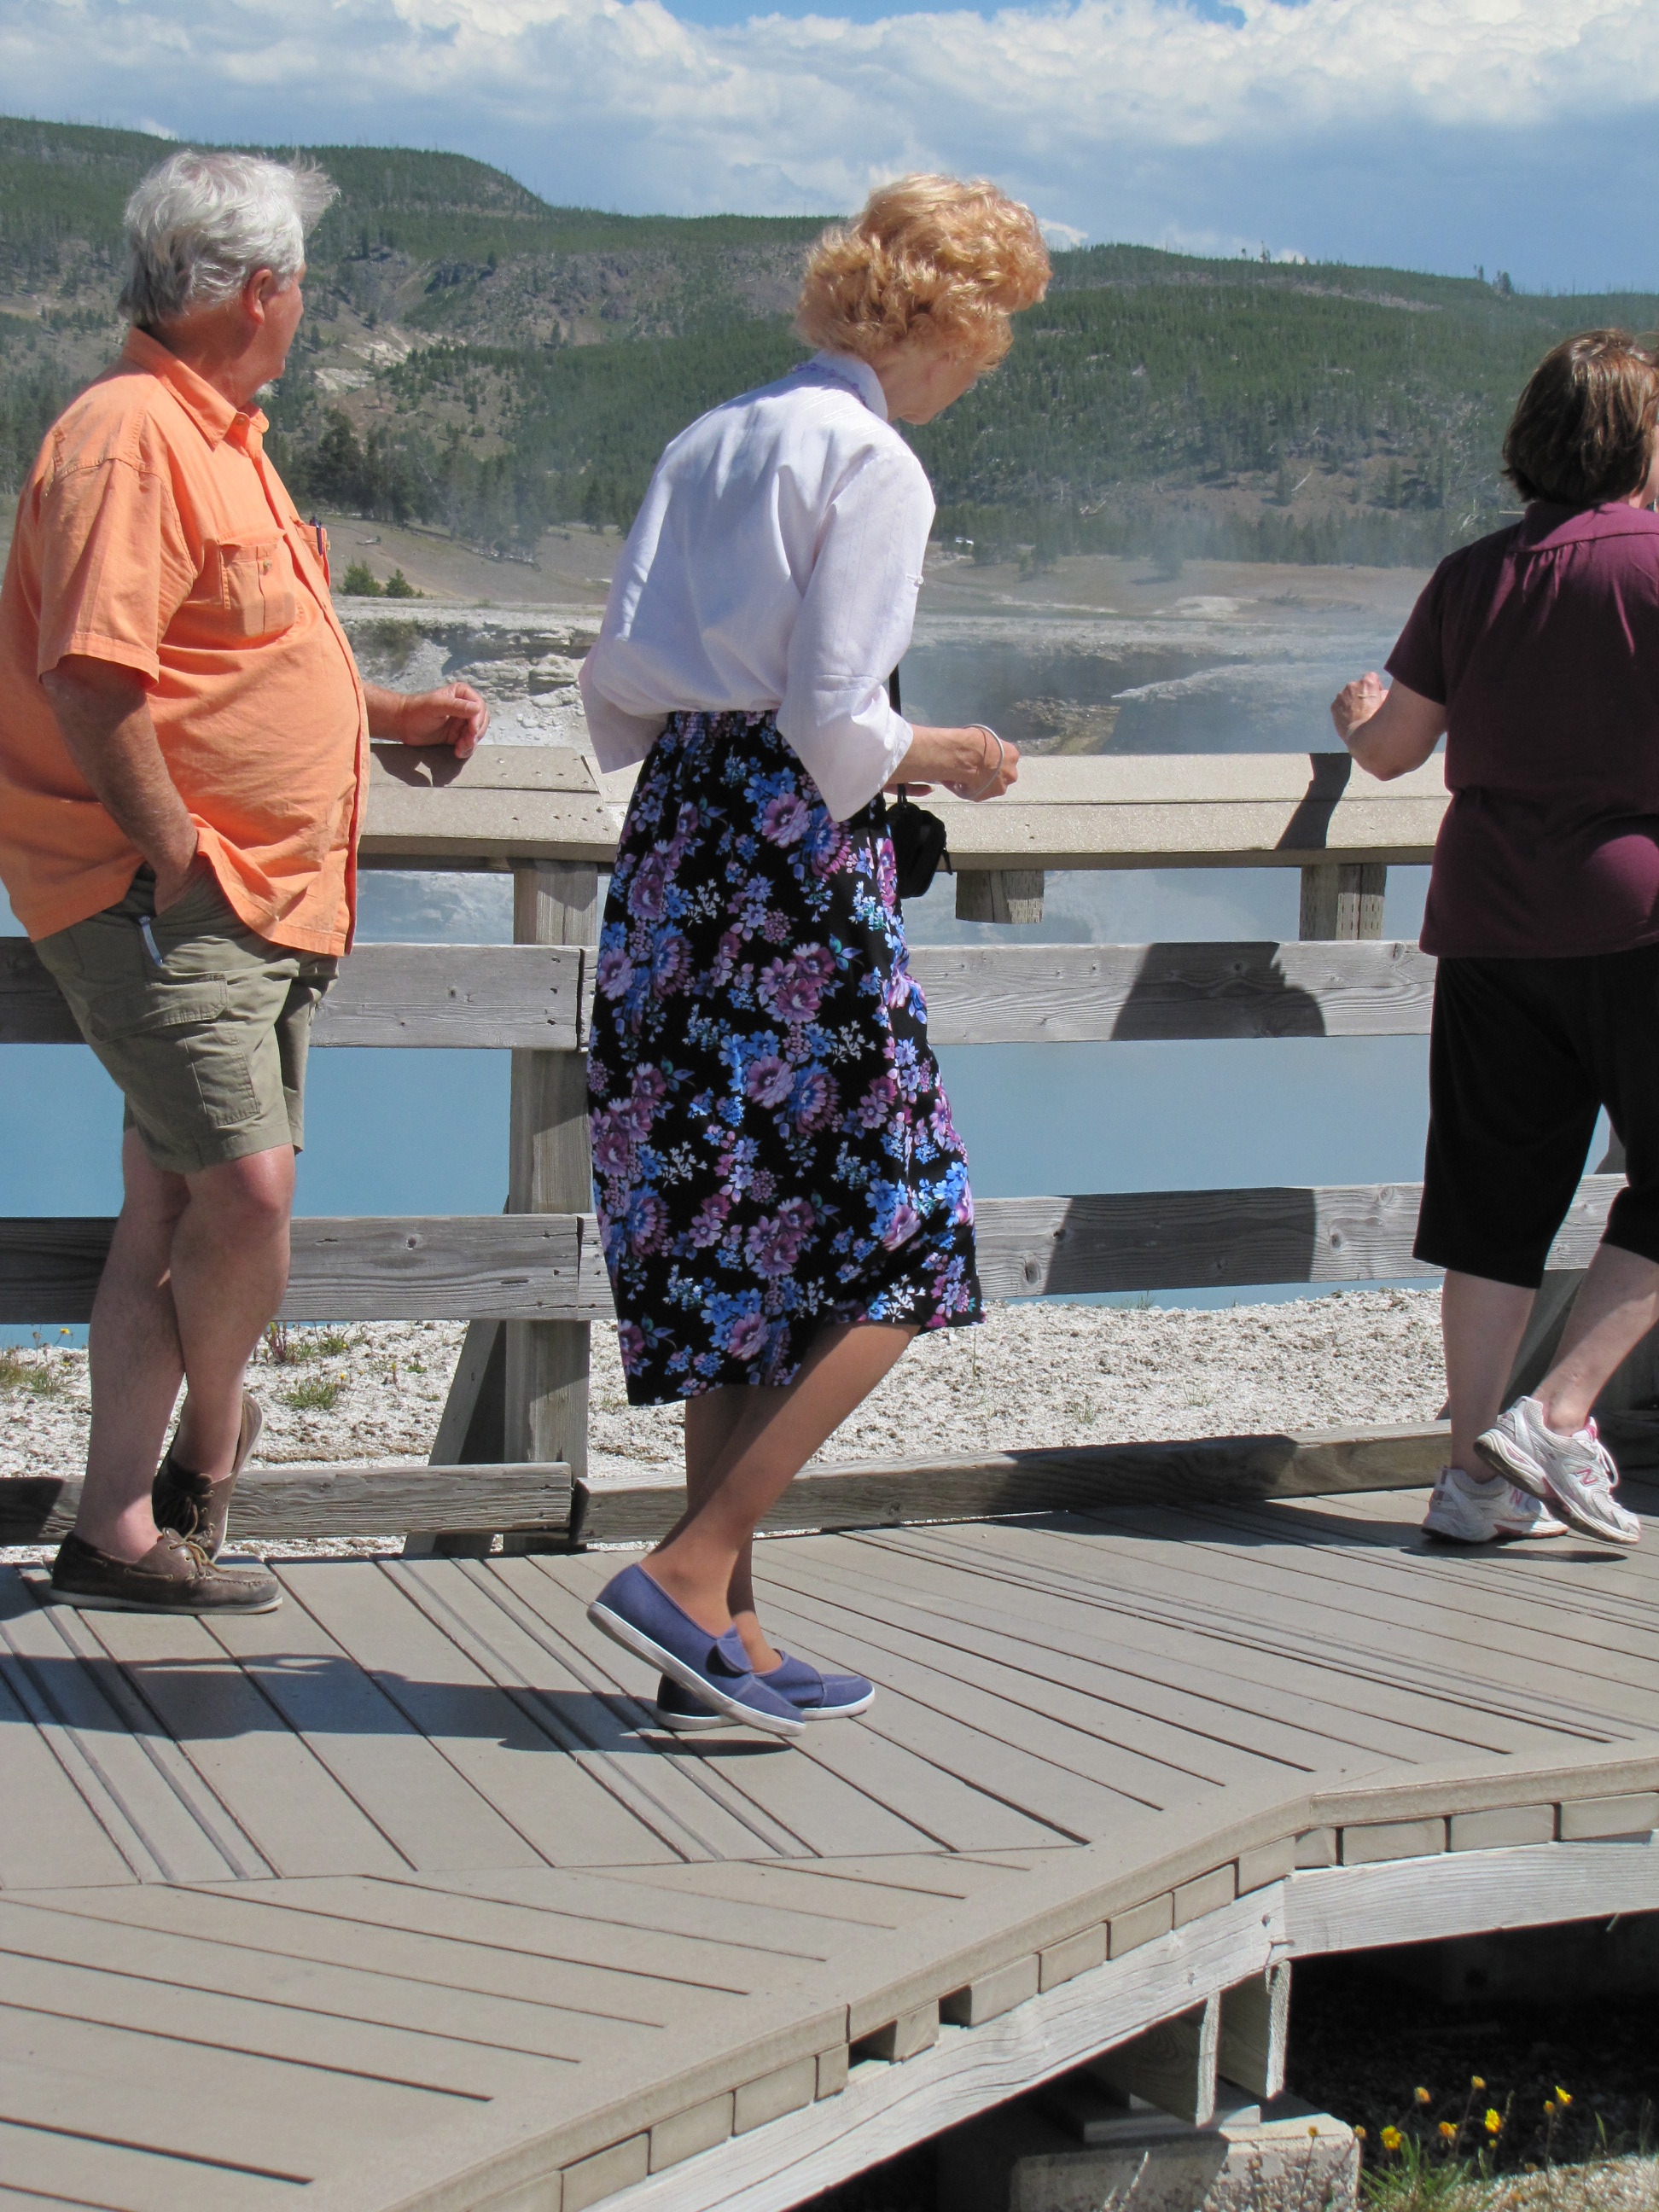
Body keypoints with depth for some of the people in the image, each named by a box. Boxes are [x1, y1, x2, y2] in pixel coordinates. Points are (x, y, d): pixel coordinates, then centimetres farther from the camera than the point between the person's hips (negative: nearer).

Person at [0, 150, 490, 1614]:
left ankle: (122, 1530, 17)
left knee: (181, 1210, 10)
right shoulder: (129, 437, -14)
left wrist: (386, 715, 21)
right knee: (247, 1192, -14)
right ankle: (209, 1451, 7)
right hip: (158, 892, -10)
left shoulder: (220, 437, 19)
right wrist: (178, 865, -20)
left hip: (265, 901, 10)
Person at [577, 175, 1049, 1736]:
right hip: (792, 850, -8)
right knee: (896, 1251, -1)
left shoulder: (710, 441, 15)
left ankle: (723, 1639, 12)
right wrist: (943, 758, 4)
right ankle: (688, 1575, -9)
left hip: (670, 845, 9)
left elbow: (615, 692, 13)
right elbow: (835, 725, -14)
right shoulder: (871, 462, -9)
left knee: (733, 1246, 11)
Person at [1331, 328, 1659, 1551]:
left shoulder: (1469, 579, 6)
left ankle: (1476, 1473, 9)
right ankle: (1559, 1415, -5)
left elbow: (1390, 750, 11)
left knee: (1497, 1201, 8)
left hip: (1487, 923, 5)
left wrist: (1360, 713, 33)